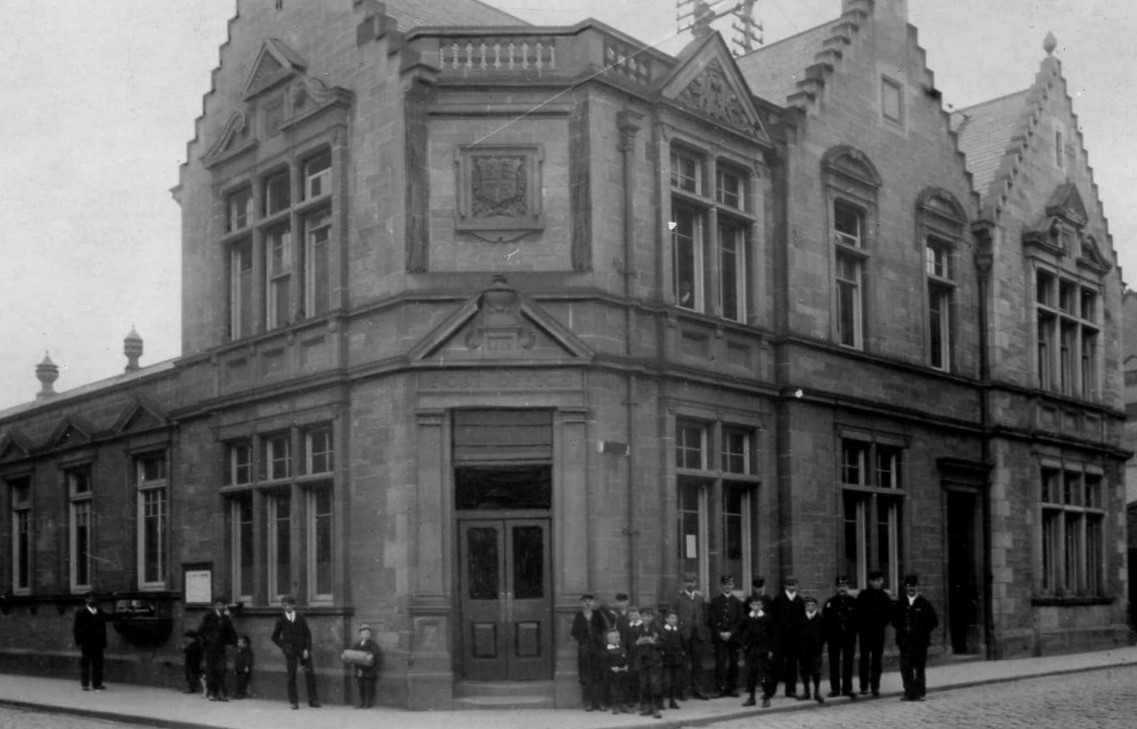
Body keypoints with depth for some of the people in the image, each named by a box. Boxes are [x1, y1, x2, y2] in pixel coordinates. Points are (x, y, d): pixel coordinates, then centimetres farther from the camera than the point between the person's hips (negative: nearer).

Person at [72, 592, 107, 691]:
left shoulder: (99, 613, 13)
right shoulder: (80, 612, 0)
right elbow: (76, 628, -2)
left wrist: (104, 643, 10)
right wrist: (78, 642, -9)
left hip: (98, 643, 4)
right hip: (85, 643, -4)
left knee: (98, 664, 3)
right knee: (84, 663, -1)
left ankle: (97, 684, 9)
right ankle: (85, 684, 6)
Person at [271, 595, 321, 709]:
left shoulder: (300, 618, 7)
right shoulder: (281, 620, 6)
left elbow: (307, 634, 5)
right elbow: (275, 637, 13)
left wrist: (307, 649, -5)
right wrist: (283, 647, 1)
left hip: (303, 650, 1)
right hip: (290, 651, 0)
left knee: (310, 674, -4)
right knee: (291, 676, -1)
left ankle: (313, 700, 2)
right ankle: (294, 702, 6)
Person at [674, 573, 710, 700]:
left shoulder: (700, 598, 13)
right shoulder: (679, 598, 0)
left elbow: (705, 617, 12)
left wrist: (706, 633, 3)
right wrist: (678, 632, -11)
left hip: (699, 635, 4)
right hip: (684, 635, -4)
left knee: (698, 663, 7)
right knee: (684, 664, 0)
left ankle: (697, 690, 12)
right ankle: (683, 690, 5)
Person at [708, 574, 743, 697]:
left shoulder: (737, 602, 9)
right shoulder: (715, 601, 7)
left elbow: (740, 620, 4)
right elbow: (712, 619, 2)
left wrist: (731, 633, -8)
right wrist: (720, 633, -8)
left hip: (733, 636, 1)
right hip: (719, 637, -1)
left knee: (733, 663, 1)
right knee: (720, 663, -6)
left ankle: (732, 688, 8)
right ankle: (721, 688, -3)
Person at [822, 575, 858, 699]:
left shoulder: (853, 602, 5)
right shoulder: (830, 602, 4)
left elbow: (857, 619, 6)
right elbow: (824, 620, 3)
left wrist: (854, 636, -2)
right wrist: (825, 637, -3)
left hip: (849, 636, 0)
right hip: (834, 637, 0)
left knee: (848, 664, 2)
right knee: (834, 664, 4)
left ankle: (847, 689, 9)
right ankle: (835, 689, 10)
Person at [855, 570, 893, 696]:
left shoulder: (885, 596, 6)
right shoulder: (863, 595, -2)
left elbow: (889, 614, 8)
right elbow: (858, 612, -2)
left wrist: (882, 624, -3)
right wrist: (860, 627, -7)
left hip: (879, 631, 2)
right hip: (865, 631, -2)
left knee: (877, 659, 4)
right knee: (864, 658, 1)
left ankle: (875, 686, 9)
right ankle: (864, 686, 6)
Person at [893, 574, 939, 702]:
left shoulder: (924, 603, 3)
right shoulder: (900, 604, 9)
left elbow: (934, 621, 6)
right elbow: (894, 619, 19)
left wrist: (923, 631, -1)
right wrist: (900, 629, 4)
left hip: (920, 642, -2)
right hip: (905, 641, 2)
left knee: (919, 668, 3)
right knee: (905, 667, -4)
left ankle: (919, 693, 9)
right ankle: (909, 692, 0)